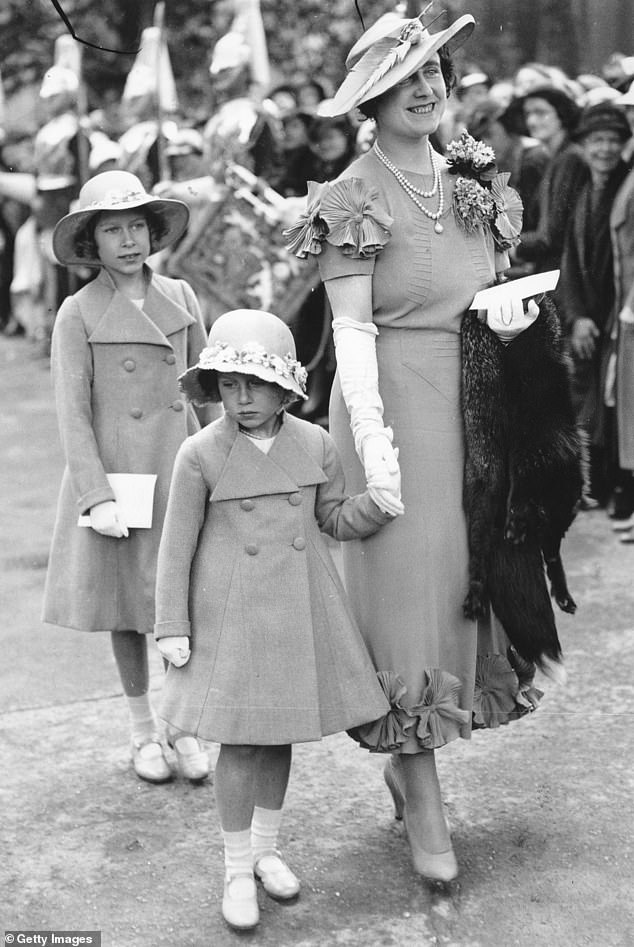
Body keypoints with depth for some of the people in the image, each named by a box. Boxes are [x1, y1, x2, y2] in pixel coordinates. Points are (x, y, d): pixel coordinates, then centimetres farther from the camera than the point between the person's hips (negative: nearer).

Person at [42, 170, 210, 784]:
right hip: (112, 475, -2)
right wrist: (98, 497, -14)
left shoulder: (180, 297, 6)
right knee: (127, 608, 8)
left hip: (177, 472, 2)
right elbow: (73, 415, -8)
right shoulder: (78, 314, -5)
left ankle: (185, 727, 17)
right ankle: (143, 733, 24)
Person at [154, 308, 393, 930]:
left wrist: (381, 500, -7)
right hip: (231, 617, -3)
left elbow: (336, 520, 11)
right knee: (240, 743, 1)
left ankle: (266, 847, 34)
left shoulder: (313, 444, 0)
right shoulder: (201, 455, -10)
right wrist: (172, 628, -6)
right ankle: (237, 870, 17)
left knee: (280, 735, 14)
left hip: (299, 615, 3)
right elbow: (177, 547, -5)